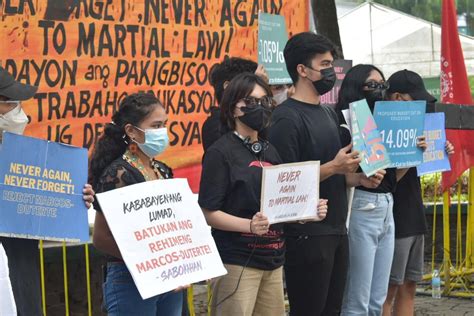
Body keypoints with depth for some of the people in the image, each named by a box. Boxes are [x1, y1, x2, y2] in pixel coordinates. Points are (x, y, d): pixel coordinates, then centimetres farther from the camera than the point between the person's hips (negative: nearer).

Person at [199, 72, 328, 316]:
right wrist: (250, 225, -27)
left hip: (272, 259, 7)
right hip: (236, 262, -7)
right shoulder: (220, 152, -8)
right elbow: (208, 213, -13)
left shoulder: (270, 152, 13)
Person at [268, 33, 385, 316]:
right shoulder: (287, 118, -12)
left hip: (337, 229, 9)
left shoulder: (329, 114, 16)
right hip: (307, 235, -9)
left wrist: (360, 179, 5)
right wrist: (333, 167, -20)